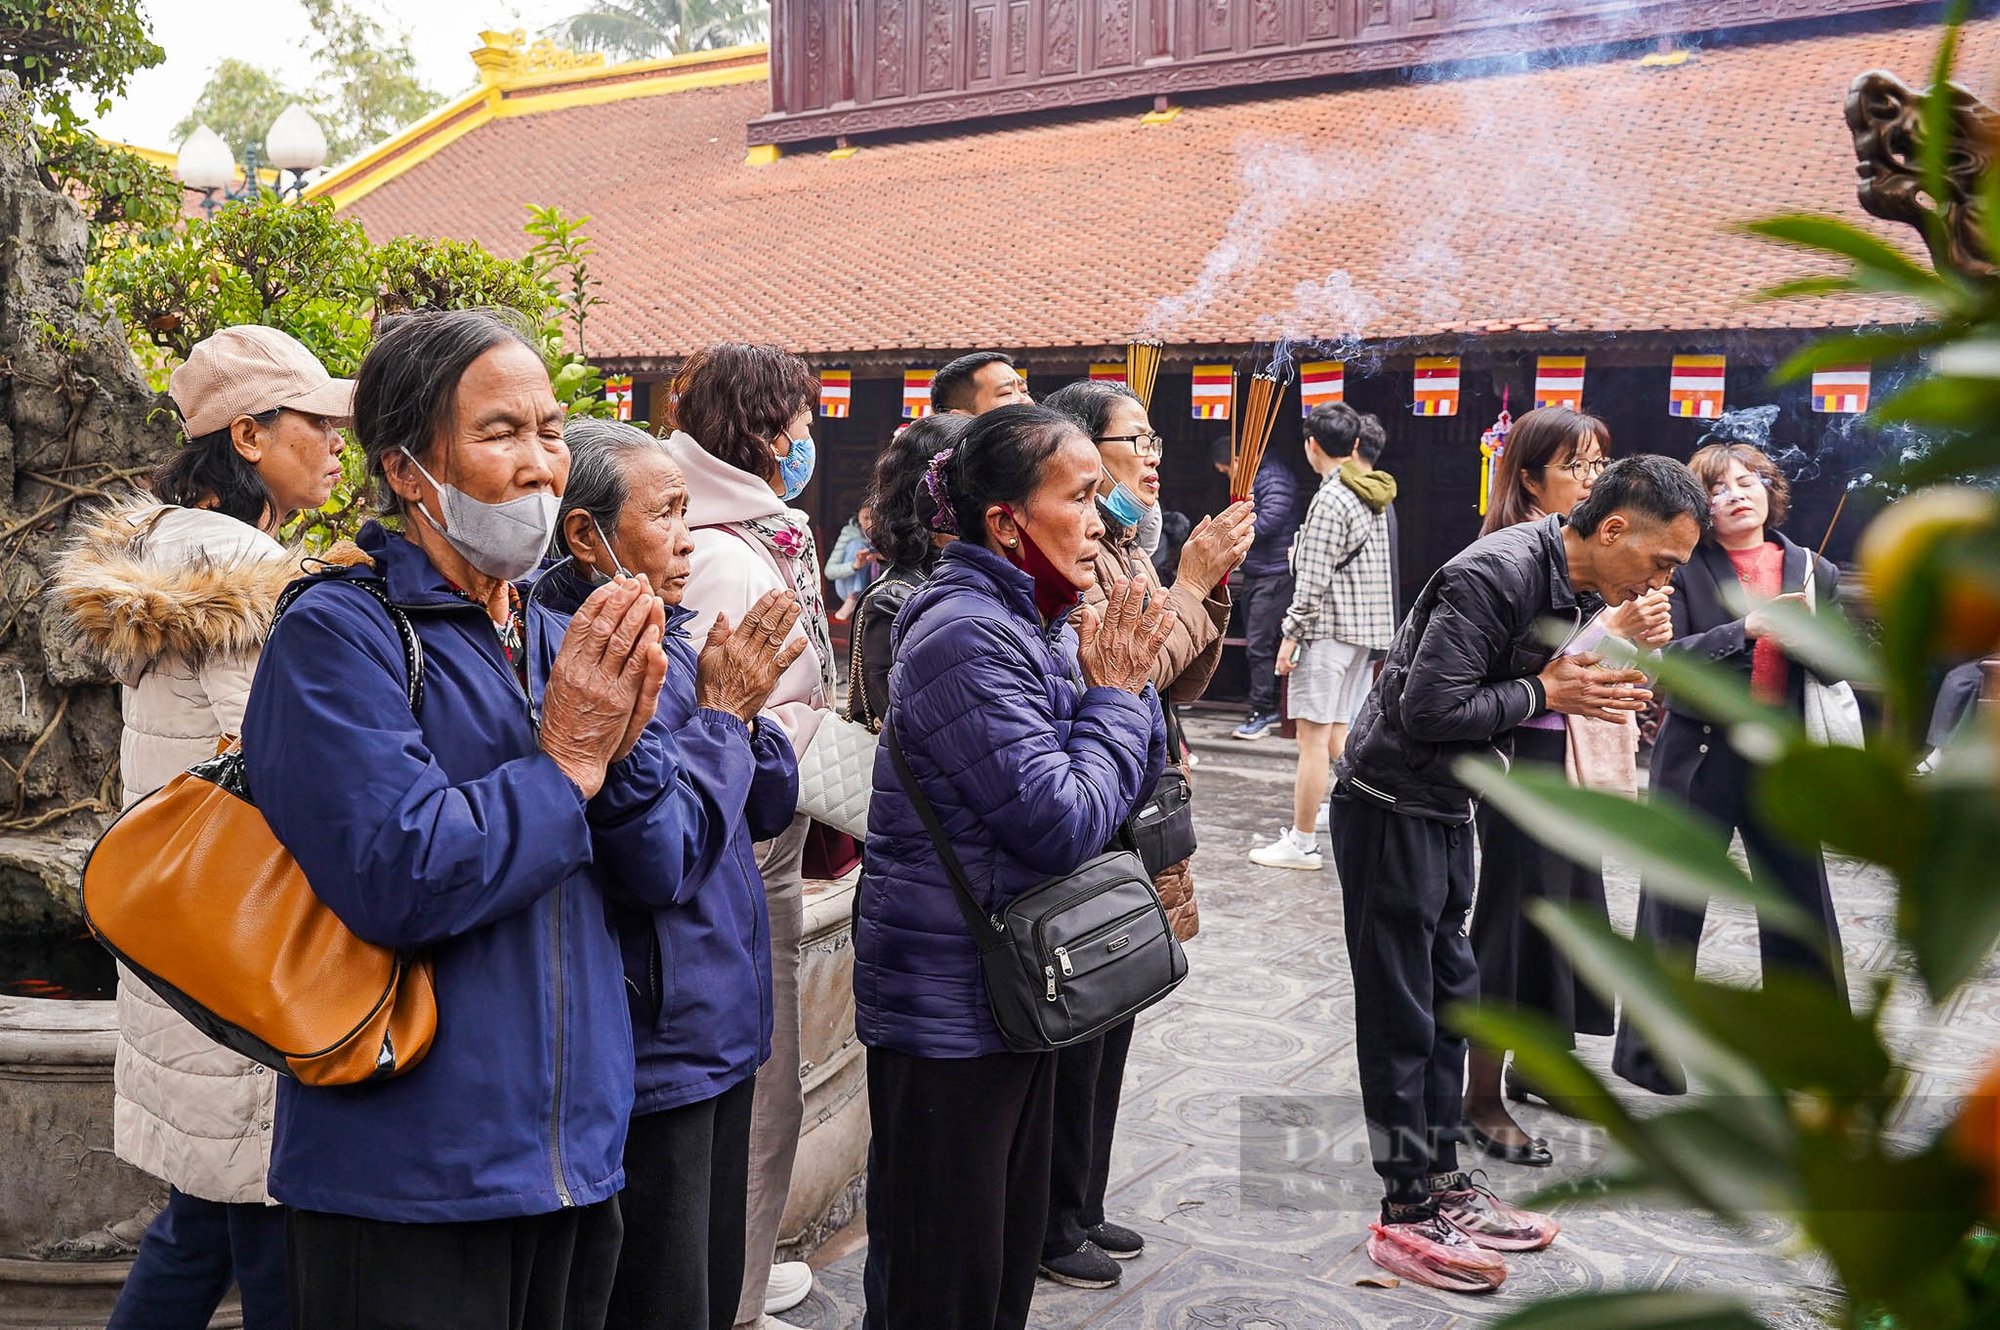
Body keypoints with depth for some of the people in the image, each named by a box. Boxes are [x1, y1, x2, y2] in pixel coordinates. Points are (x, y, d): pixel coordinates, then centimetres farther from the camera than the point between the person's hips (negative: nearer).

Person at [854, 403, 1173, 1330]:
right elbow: (1064, 826, -23)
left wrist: (1125, 679, -4)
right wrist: (1115, 693, -11)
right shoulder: (968, 639, -21)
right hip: (948, 1008, -9)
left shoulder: (1042, 628, 8)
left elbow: (1138, 780, 11)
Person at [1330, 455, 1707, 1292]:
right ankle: (1405, 1213, 12)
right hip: (1389, 806, -9)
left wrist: (1596, 682, -7)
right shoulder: (1496, 575, -25)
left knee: (1447, 1001, 16)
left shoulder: (1583, 589, 4)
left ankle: (1440, 1181, 29)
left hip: (1446, 807, 9)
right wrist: (1545, 693, -19)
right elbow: (1427, 710, -28)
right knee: (1400, 1011, 1)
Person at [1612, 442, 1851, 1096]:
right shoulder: (1684, 568, -5)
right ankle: (1647, 1054, 16)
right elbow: (1665, 659, -14)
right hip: (1701, 755, -3)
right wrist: (1744, 629, -25)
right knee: (1673, 907, 4)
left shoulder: (1810, 569, 7)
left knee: (1802, 900, 11)